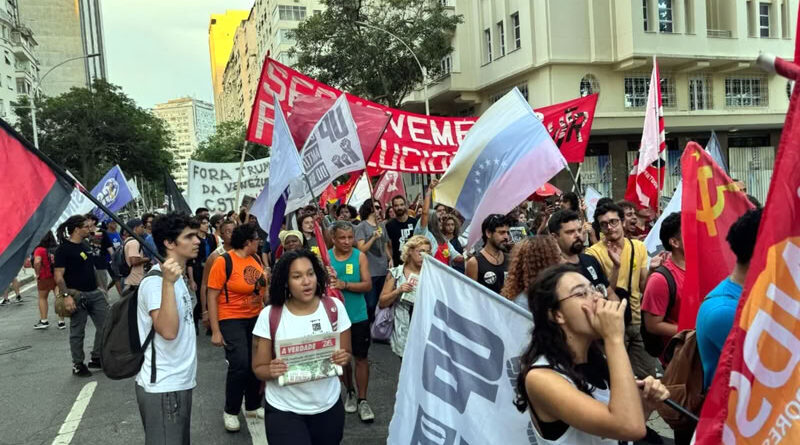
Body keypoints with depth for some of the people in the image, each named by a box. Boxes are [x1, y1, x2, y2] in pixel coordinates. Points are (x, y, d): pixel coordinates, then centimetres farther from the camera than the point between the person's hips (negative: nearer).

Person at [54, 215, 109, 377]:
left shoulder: (84, 245, 13)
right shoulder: (64, 249, -11)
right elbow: (58, 276, -16)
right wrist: (66, 295, -24)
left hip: (94, 293, 8)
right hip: (77, 296, -8)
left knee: (105, 326, 7)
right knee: (77, 332, 5)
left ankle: (97, 358, 22)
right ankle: (78, 365, 18)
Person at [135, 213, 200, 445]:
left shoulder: (177, 277, 11)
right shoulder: (155, 281, -19)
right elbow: (168, 331, -32)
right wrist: (168, 283, -37)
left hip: (179, 382, 10)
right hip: (163, 388, -10)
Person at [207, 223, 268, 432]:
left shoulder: (256, 259, 3)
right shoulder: (223, 261, -15)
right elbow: (212, 297, -14)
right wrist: (215, 331, -17)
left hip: (256, 318, 6)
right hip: (231, 320, -6)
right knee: (240, 365, -11)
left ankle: (253, 406, 30)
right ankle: (230, 411, 10)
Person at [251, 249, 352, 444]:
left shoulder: (334, 307, -8)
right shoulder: (269, 315, -12)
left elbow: (346, 354, 2)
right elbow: (259, 368, -4)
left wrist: (343, 358, -20)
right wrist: (271, 371, -25)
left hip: (328, 406, 2)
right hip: (284, 410, -2)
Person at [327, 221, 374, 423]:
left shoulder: (360, 256, -6)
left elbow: (368, 285, -13)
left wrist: (344, 284, -26)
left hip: (358, 316, -1)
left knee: (361, 357, 3)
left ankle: (362, 400, 14)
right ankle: (350, 392, 34)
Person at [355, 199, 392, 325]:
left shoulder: (382, 226, 12)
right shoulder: (361, 226, -3)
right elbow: (361, 249, -9)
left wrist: (390, 259, 4)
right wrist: (373, 238, -21)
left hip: (383, 270, 5)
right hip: (370, 272, -5)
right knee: (371, 305, -5)